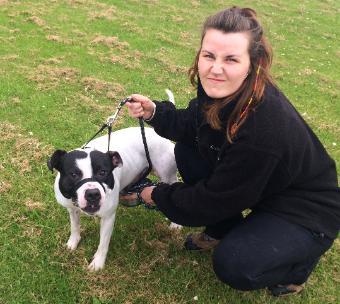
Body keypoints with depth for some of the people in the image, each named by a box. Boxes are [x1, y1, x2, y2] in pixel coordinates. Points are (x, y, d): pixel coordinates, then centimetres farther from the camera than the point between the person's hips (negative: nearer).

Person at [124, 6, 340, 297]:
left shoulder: (264, 127, -39)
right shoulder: (219, 89, -17)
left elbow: (216, 198, -25)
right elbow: (193, 124, 5)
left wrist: (159, 196, -10)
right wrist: (155, 112, -14)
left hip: (306, 212, -7)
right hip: (259, 187, 7)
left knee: (233, 266, -27)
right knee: (187, 151, -6)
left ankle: (298, 264, 6)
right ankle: (223, 229, 13)